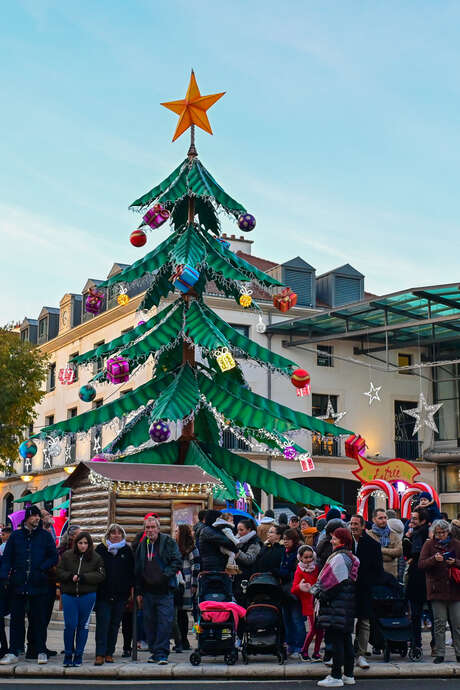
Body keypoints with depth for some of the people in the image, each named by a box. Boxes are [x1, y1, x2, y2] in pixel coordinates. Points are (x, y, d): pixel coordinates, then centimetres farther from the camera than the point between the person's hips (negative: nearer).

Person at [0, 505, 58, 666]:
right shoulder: (16, 535, 8)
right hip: (18, 585, 1)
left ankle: (41, 652, 12)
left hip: (38, 586, -1)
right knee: (16, 619, 5)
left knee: (39, 619, 4)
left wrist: (41, 569, -10)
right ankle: (13, 652, 11)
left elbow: (54, 557, 4)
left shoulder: (45, 536, 5)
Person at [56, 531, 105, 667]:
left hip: (88, 595, 0)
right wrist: (71, 576, -14)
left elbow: (100, 575, -6)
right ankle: (68, 654, 10)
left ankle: (78, 655, 15)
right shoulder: (66, 555, 6)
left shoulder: (96, 558, 3)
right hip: (69, 595, 0)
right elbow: (59, 572, 4)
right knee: (70, 625, -5)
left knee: (83, 625, 5)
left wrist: (82, 577, -15)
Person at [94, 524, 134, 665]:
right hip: (103, 593, -2)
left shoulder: (127, 550, 8)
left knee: (115, 625, 7)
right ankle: (100, 654, -5)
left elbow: (132, 571, 10)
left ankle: (109, 653, 15)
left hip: (120, 595, 2)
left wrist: (132, 588, 3)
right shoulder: (100, 549, 4)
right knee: (102, 624, -7)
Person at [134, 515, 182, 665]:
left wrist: (166, 574, -16)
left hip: (165, 591, -4)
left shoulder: (168, 542, 0)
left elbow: (177, 561, -4)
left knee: (165, 621, -9)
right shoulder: (142, 545, 13)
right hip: (148, 591, 5)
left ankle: (162, 653, -4)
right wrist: (139, 592, 13)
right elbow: (137, 570, 17)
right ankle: (154, 652, 19)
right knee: (149, 623, 8)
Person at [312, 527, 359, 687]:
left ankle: (336, 676, -5)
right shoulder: (352, 557, 15)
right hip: (348, 605, 10)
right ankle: (348, 675, 18)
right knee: (346, 639, 12)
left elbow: (332, 582, -16)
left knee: (336, 640, -7)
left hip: (337, 605, -10)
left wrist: (319, 593, -3)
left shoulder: (339, 557, -14)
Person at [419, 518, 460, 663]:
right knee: (439, 623, 2)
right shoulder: (428, 545, 4)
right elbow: (421, 564, -4)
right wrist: (434, 559, -20)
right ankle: (439, 654, 9)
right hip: (437, 590, -1)